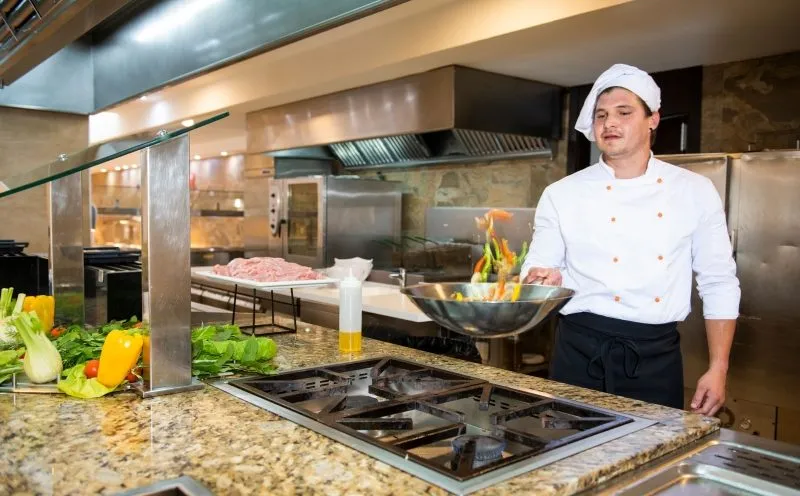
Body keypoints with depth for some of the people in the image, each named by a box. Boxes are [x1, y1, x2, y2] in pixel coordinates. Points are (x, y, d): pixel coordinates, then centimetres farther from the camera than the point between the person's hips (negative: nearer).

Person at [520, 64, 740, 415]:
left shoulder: (695, 191, 2)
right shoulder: (561, 194, 0)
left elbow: (718, 283, 5)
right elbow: (535, 271, 2)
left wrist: (718, 369, 0)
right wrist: (541, 280, -22)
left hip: (657, 354, 1)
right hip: (581, 351, 0)